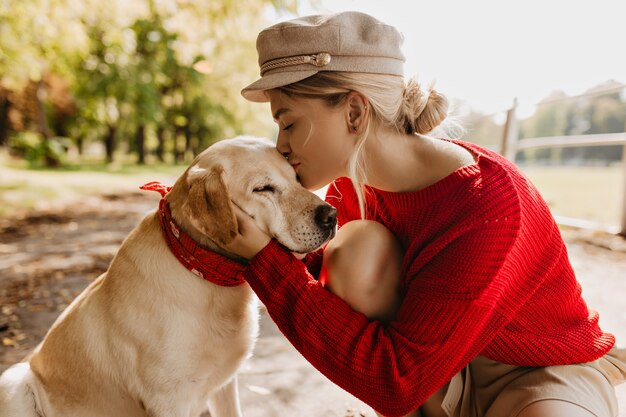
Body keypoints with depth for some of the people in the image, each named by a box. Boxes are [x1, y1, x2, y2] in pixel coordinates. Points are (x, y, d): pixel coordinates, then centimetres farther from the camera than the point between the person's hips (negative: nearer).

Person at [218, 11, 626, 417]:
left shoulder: (484, 207, -33)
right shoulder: (352, 182, -11)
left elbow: (393, 383, -32)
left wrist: (267, 261, -32)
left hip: (552, 373, -5)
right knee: (356, 249, -22)